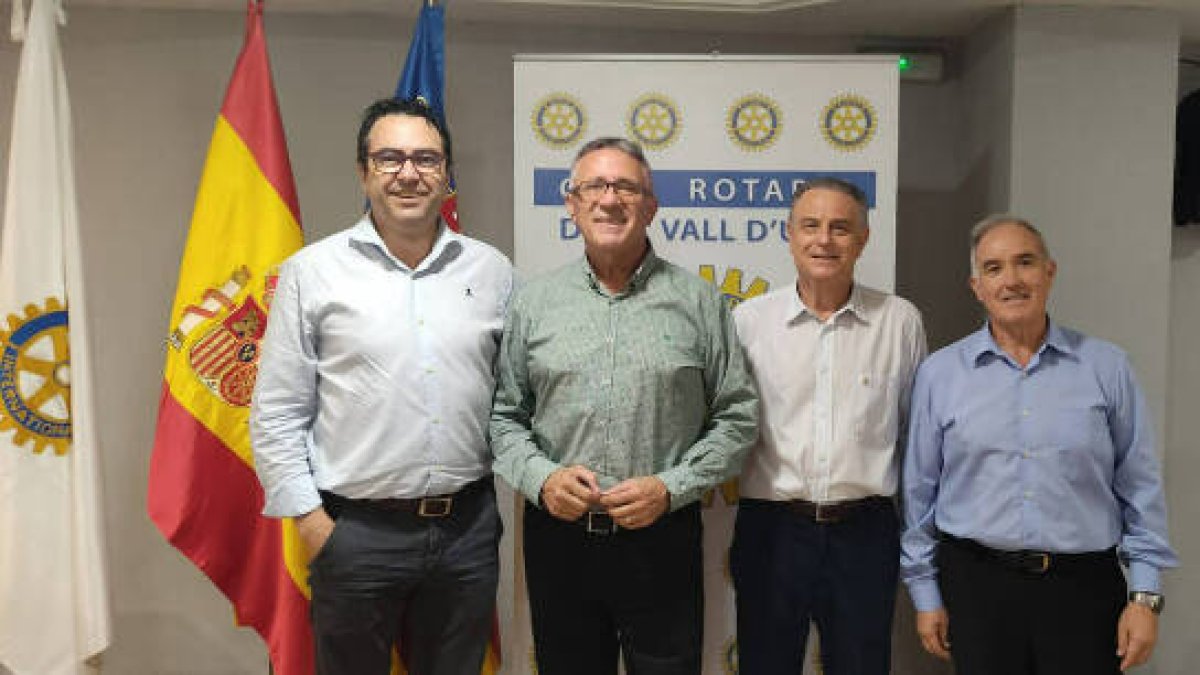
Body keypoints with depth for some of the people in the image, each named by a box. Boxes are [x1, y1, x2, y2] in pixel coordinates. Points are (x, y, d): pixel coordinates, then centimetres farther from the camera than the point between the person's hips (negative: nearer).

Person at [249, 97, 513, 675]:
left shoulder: (492, 270, 4)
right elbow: (276, 414, -2)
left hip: (468, 526, 3)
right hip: (357, 532, -2)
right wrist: (308, 519, -6)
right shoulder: (312, 272, -3)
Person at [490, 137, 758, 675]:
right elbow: (504, 414, 8)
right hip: (557, 536, 2)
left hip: (663, 536, -1)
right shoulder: (534, 301, 4)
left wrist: (672, 487, -10)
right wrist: (540, 477, -9)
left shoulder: (697, 300, 0)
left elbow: (737, 416, 2)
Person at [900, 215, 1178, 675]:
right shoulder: (939, 373, 1)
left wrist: (1145, 595, 0)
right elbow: (919, 491, 4)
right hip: (976, 585, 0)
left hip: (1085, 586, 0)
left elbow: (1140, 489, 5)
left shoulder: (1107, 368, 2)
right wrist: (925, 593, 5)